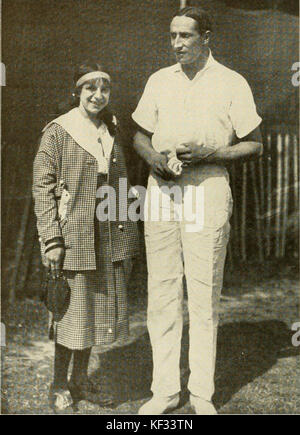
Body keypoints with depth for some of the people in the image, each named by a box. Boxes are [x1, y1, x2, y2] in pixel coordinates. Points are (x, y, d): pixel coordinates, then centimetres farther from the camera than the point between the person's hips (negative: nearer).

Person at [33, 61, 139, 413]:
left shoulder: (112, 131, 11)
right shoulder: (57, 132, -6)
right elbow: (42, 188, -8)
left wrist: (124, 235, 13)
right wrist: (51, 240, -14)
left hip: (109, 239, 6)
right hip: (73, 237, -5)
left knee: (101, 307, 12)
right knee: (72, 309, 2)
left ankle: (81, 378, 30)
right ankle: (59, 386, 21)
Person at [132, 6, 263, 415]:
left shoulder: (232, 84, 2)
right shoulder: (159, 80, 13)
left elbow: (254, 145, 3)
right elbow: (140, 135, 19)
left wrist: (208, 154, -13)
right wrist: (154, 157, -3)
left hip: (208, 190, -3)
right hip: (161, 190, 4)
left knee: (204, 297, 0)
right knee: (161, 294, 4)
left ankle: (202, 394, 14)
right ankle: (164, 390, 16)